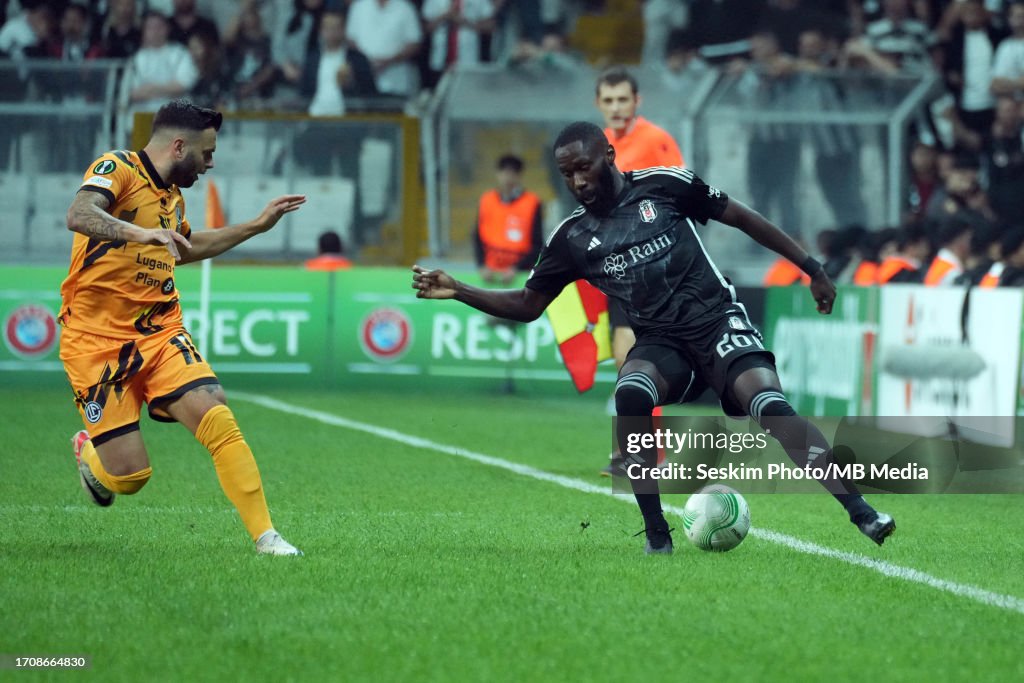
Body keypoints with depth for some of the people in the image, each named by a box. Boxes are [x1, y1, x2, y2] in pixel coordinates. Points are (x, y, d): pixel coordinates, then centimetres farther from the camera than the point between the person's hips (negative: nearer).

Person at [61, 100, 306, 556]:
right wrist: (142, 233, -46)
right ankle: (89, 451, 30)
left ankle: (265, 535, -10)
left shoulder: (172, 194, 14)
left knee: (219, 422, -17)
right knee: (128, 476, -7)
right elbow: (79, 216, -31)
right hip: (97, 341, -6)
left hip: (160, 334, 6)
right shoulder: (117, 168, -10)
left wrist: (257, 226, 33)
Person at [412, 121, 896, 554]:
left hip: (716, 321, -2)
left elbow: (742, 218, 5)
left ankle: (861, 515, -26)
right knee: (629, 395, -31)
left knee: (769, 403, -28)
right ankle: (658, 540, -24)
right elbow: (527, 305, 14)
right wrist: (457, 291, 0)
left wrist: (812, 269, 5)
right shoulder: (573, 237, 6)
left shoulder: (665, 186, -2)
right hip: (660, 343, 2)